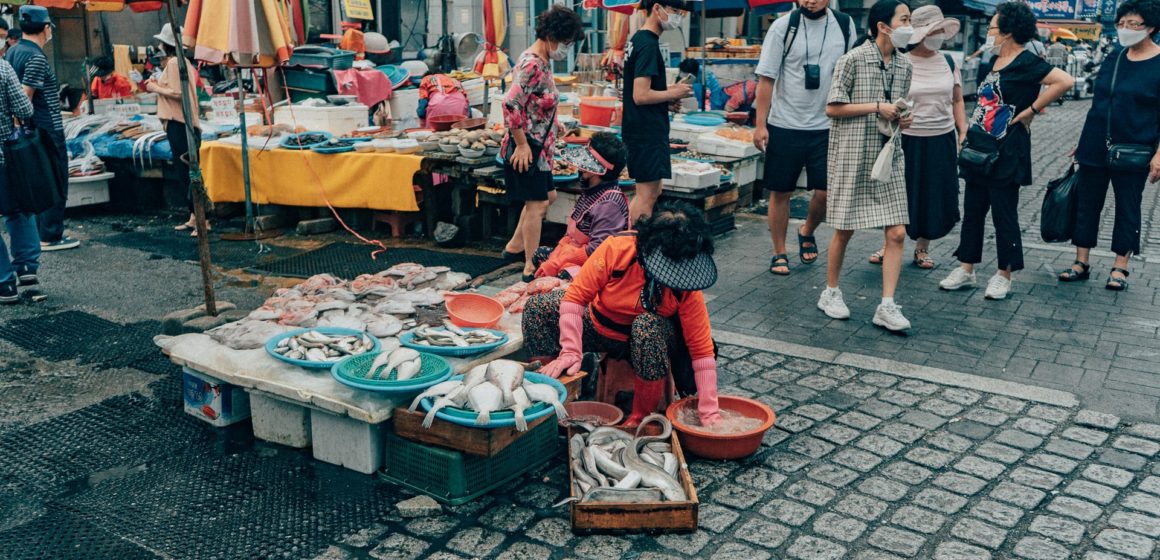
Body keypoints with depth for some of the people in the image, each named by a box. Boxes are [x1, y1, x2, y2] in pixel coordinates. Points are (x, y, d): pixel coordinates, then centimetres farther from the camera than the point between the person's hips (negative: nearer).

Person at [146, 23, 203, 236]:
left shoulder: (174, 62, -11)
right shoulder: (181, 61, 19)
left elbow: (178, 93, -20)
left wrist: (156, 88, -8)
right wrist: (158, 84, 15)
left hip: (178, 123, -10)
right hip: (180, 123, 10)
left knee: (187, 172, -11)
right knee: (186, 173, 12)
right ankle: (193, 218, 16)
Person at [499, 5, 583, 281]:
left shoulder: (542, 62, 11)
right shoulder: (532, 65, -21)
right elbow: (510, 104, -28)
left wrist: (553, 123, 15)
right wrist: (522, 144, -22)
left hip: (539, 145, 10)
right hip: (527, 146, -10)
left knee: (547, 196, 20)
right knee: (537, 204, -4)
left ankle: (514, 248, 31)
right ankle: (531, 268, 6)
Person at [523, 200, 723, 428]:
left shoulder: (687, 285, -26)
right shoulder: (617, 248, -28)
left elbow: (701, 350, -22)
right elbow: (575, 297, -20)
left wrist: (710, 414, -26)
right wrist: (570, 352, -28)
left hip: (650, 339, -1)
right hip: (599, 329, 1)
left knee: (648, 325, -38)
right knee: (538, 307, -19)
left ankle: (642, 418, -19)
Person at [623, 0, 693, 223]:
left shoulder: (638, 40, 14)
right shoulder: (648, 44, -17)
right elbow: (641, 96, -23)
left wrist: (668, 91, 9)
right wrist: (673, 94, -10)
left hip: (639, 128, 10)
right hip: (647, 132, -10)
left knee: (651, 192, 16)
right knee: (647, 195, -5)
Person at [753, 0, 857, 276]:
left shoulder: (845, 25, 3)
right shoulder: (783, 26, -5)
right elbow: (766, 78, -5)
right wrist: (760, 125, -9)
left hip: (827, 126, 2)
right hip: (785, 125, -2)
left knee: (827, 191, -2)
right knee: (781, 192, 5)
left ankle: (807, 232, 29)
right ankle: (779, 253, 21)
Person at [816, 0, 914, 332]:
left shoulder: (904, 66, 11)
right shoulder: (854, 59, -8)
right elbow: (833, 108, -9)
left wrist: (903, 119, 2)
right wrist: (877, 107, -15)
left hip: (888, 156, 6)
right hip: (853, 155, -5)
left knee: (896, 232, -3)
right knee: (845, 229, 4)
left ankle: (886, 306, 1)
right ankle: (831, 293, 23)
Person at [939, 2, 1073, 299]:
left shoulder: (1026, 62, -12)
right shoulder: (994, 62, 13)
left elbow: (1065, 81, -25)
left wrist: (1030, 111, -19)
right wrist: (970, 135, 14)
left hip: (1005, 154, -9)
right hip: (979, 150, 9)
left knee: (1004, 215, 2)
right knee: (972, 211, 12)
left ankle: (1004, 276, 14)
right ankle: (965, 270, 21)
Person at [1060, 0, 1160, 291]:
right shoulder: (1114, 59, 7)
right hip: (1095, 149, 5)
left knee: (1127, 208, 7)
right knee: (1087, 204, 8)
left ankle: (1120, 267, 18)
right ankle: (1081, 263, 18)